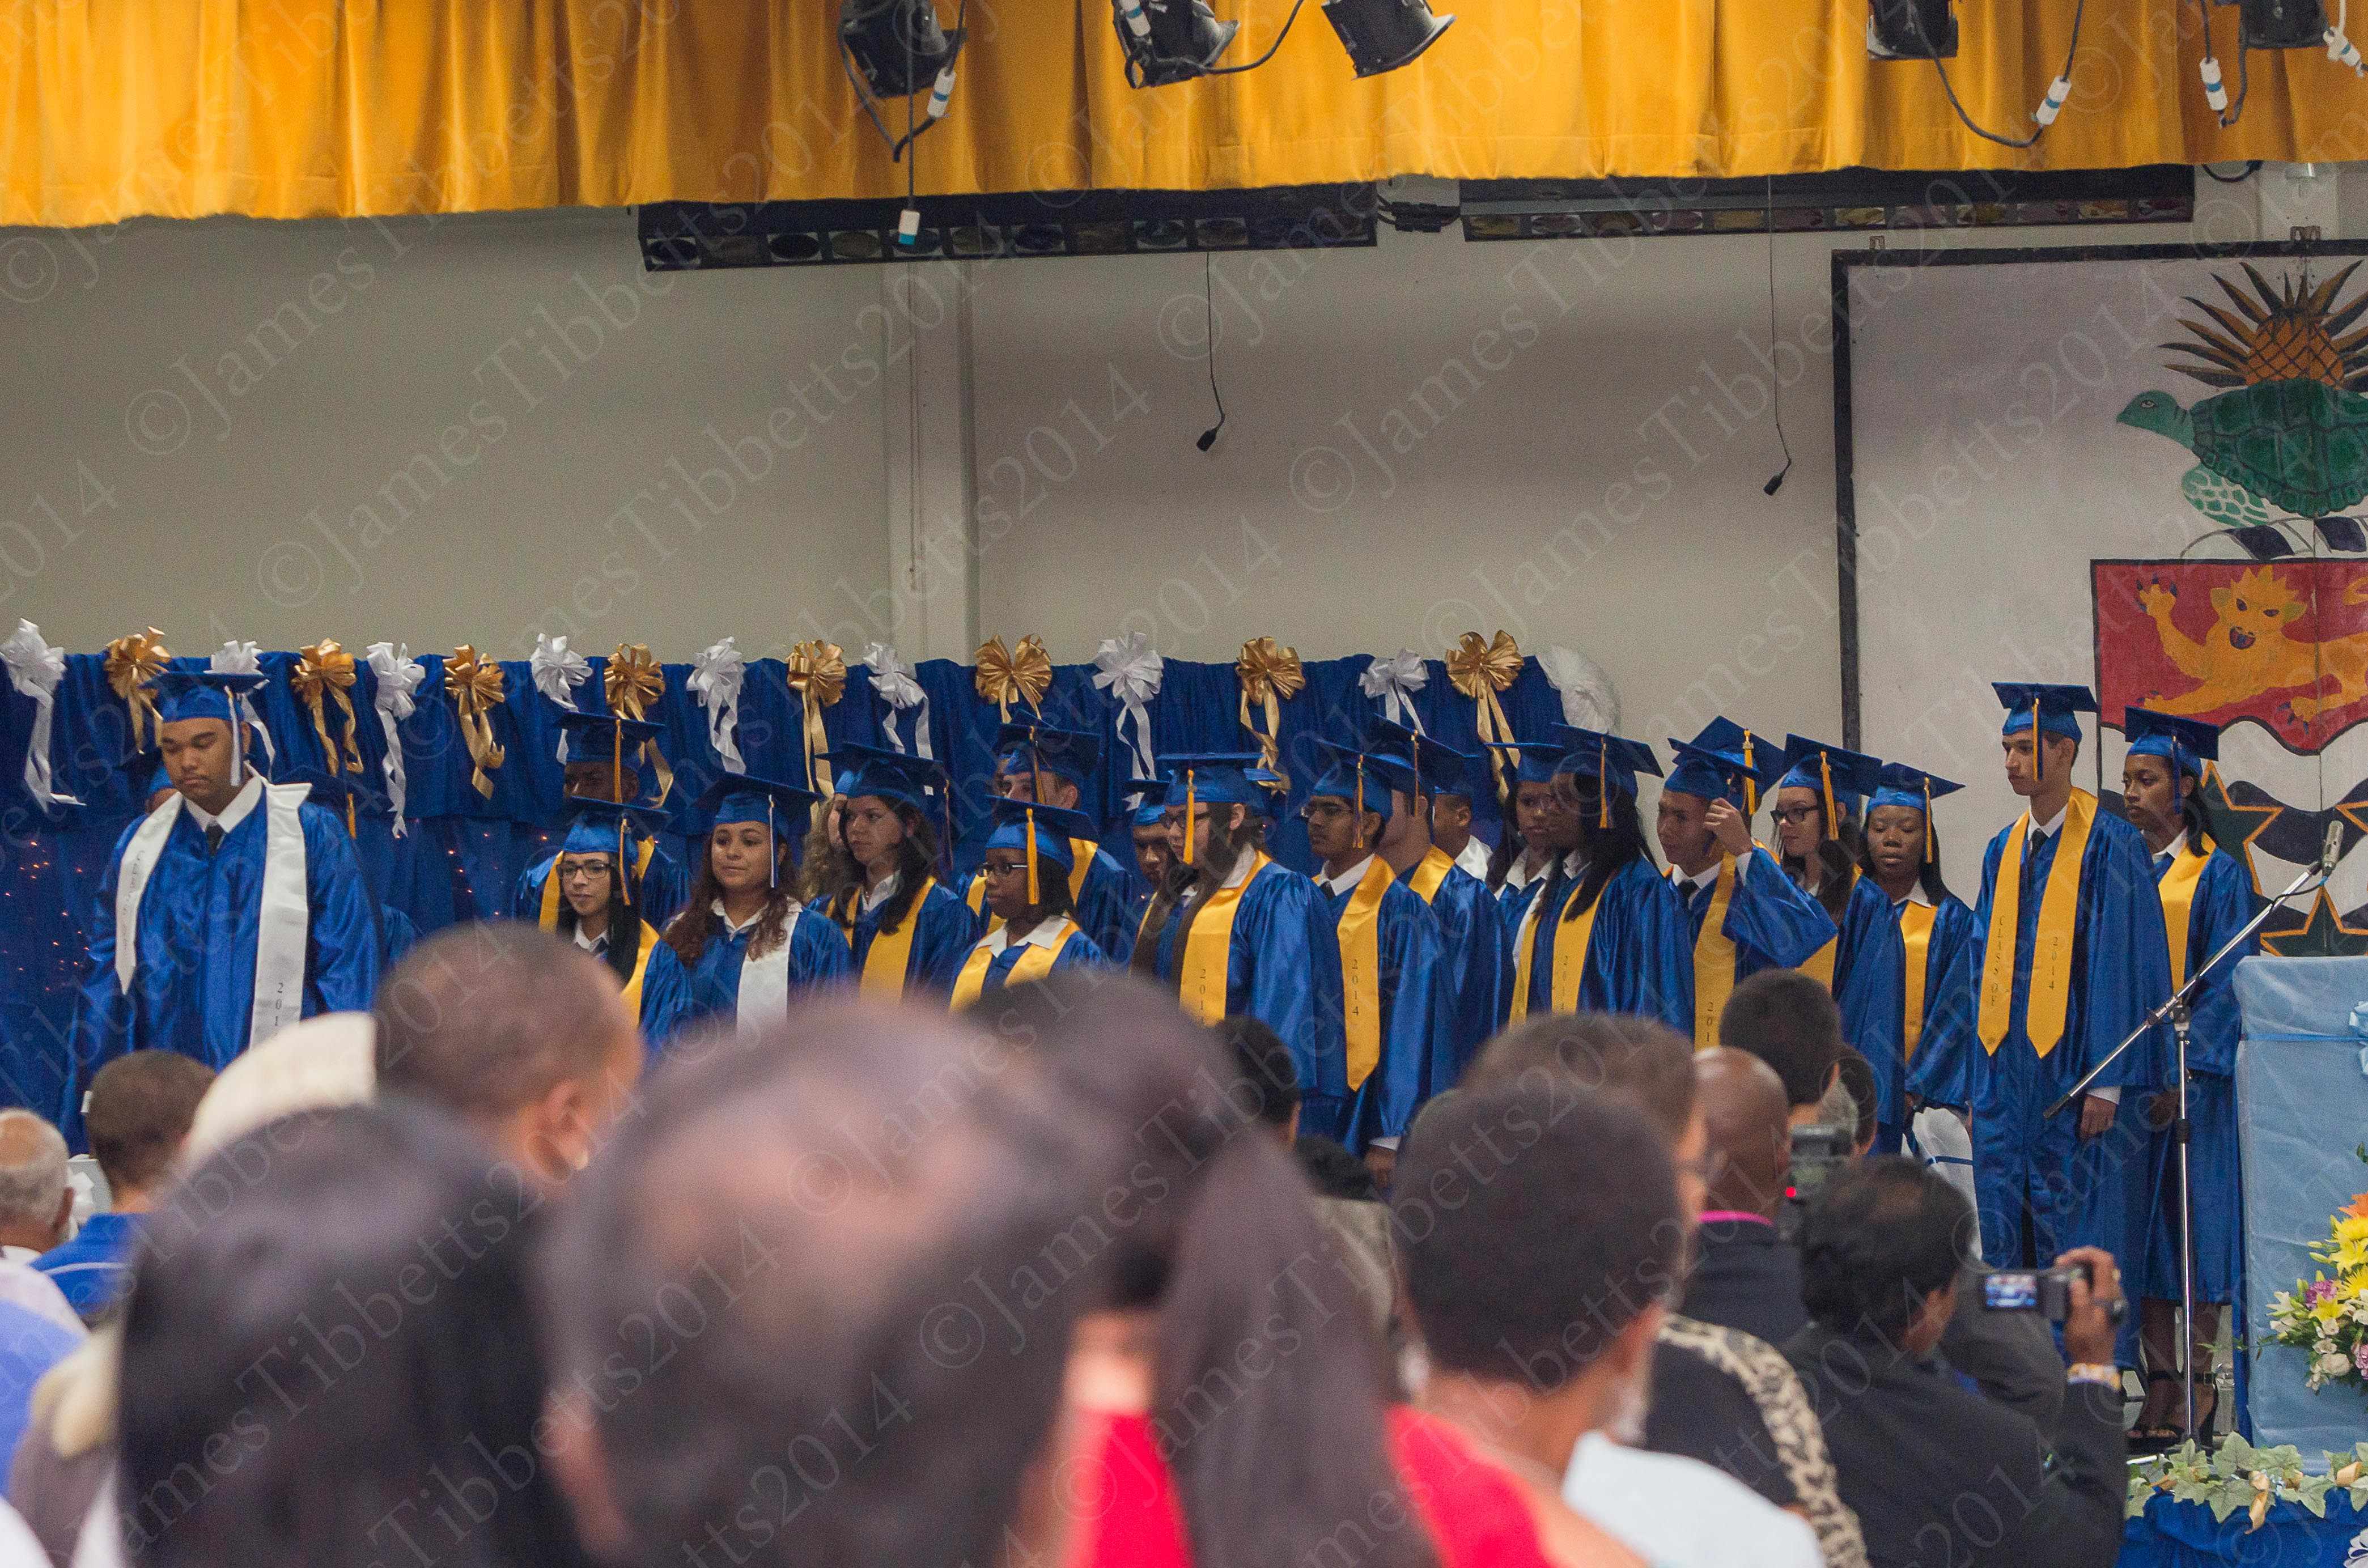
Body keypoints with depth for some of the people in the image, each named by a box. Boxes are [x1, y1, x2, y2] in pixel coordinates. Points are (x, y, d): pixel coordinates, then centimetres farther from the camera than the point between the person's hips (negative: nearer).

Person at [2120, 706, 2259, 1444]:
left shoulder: (2217, 876, -3)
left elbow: (2227, 987, -8)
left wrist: (2183, 1073, -18)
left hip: (2196, 1078, -4)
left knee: (2197, 1231, -3)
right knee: (2145, 1234, 1)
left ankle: (2196, 1390, -1)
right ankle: (2163, 1390, 3)